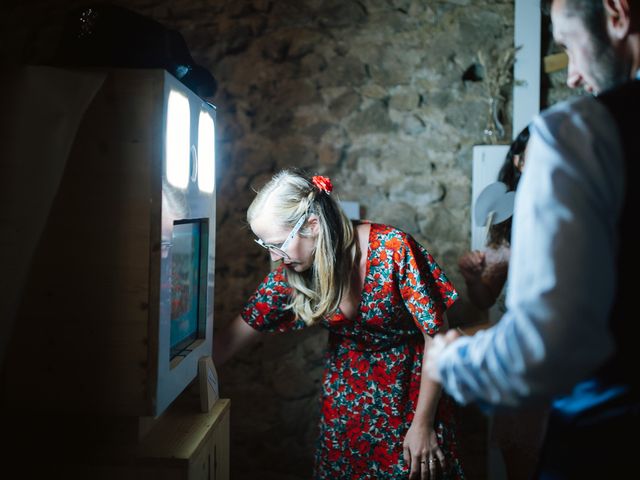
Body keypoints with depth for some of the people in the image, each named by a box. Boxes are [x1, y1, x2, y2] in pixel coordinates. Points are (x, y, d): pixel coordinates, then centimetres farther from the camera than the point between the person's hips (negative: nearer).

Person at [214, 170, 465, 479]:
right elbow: (231, 340, -7)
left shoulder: (393, 250, -27)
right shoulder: (290, 272, -14)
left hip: (410, 383, -3)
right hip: (346, 393, 4)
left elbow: (436, 335, -19)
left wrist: (423, 424, -16)